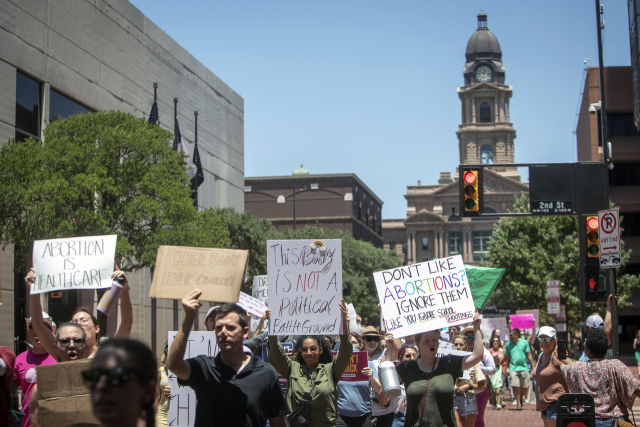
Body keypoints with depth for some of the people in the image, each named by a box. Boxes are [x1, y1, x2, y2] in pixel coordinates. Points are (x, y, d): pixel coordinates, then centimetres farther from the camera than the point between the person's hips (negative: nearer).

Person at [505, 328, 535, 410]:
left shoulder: (524, 342, 3)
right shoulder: (508, 344, 7)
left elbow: (529, 355, 5)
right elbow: (507, 358, 12)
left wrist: (534, 366, 2)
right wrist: (507, 368, 6)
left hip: (524, 368, 0)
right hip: (513, 368, 0)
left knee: (525, 387, 1)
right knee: (516, 386, -11)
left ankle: (520, 398, 30)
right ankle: (518, 403, -1)